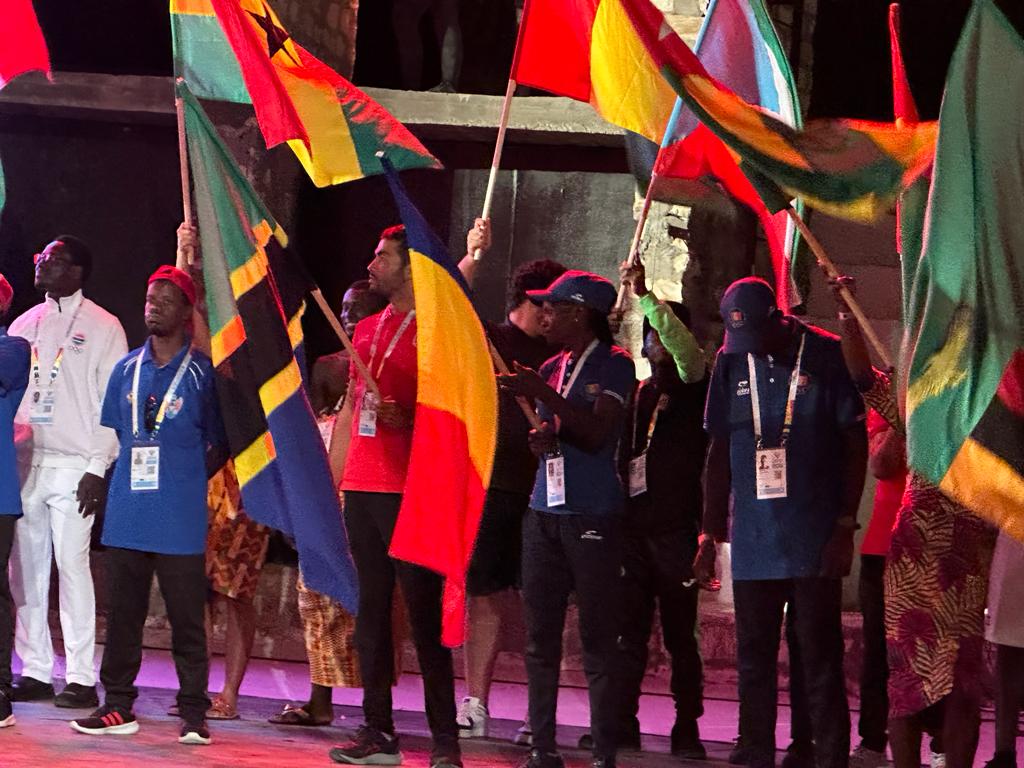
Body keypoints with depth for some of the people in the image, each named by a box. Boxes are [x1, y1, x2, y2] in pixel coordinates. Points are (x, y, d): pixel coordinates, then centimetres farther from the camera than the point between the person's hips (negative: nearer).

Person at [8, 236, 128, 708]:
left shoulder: (102, 327, 0)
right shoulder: (26, 324, 15)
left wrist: (98, 469, -11)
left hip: (73, 468, -5)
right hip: (23, 462, 5)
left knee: (72, 567, -8)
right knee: (25, 569, 4)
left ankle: (81, 679, -5)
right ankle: (35, 672, 10)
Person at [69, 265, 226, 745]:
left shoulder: (203, 374, 1)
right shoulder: (126, 370, 13)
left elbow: (222, 445, 6)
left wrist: (188, 480, -2)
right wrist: (134, 476, 11)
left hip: (180, 520, -4)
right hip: (127, 515, 4)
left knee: (186, 617, -3)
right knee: (122, 613, 7)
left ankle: (193, 713, 1)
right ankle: (118, 705, 14)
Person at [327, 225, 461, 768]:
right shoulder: (367, 331, 18)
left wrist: (407, 419, -23)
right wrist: (330, 485, 19)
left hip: (410, 493, -7)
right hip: (361, 489, 7)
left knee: (424, 613, -7)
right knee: (370, 611, 8)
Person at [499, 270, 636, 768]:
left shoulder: (614, 366, -3)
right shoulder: (551, 369, 17)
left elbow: (597, 433, -14)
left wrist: (544, 395, -18)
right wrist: (543, 436, -1)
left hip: (594, 518, -7)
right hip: (545, 514, 7)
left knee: (598, 640, -6)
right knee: (540, 639, 5)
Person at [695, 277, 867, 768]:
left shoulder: (826, 358, -5)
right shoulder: (732, 362, 7)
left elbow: (856, 445, -3)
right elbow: (719, 453, 12)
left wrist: (845, 526, -8)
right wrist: (711, 533, 10)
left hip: (814, 539, -4)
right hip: (752, 538, 4)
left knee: (820, 659, -2)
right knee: (754, 659, 9)